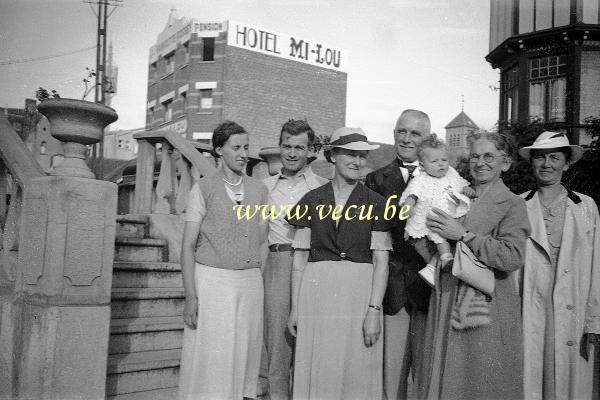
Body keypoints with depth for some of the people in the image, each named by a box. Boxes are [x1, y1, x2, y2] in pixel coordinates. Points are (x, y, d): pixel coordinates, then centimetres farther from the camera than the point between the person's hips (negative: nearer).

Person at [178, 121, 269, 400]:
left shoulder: (259, 190, 11)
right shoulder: (203, 188, 0)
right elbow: (188, 245, -3)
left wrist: (260, 289, 8)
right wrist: (190, 296, -10)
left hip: (250, 281, 3)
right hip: (211, 280, -3)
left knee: (243, 356, 6)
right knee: (209, 358, -2)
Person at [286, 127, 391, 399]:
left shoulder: (376, 203, 2)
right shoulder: (311, 200, 6)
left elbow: (381, 261, -1)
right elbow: (300, 257, 6)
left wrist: (374, 310, -10)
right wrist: (295, 307, 3)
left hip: (359, 294, -1)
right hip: (316, 293, 1)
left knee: (356, 373, 4)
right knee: (315, 373, 6)